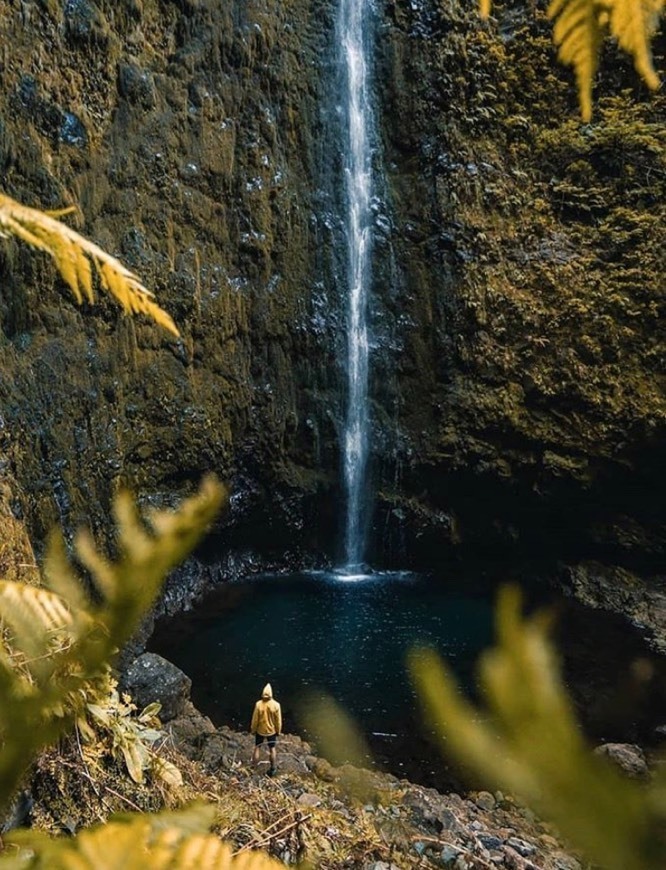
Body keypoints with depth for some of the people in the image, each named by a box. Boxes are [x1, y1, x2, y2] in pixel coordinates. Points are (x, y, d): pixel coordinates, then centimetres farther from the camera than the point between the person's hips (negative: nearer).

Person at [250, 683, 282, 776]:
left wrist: (253, 729, 4)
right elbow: (278, 720, -11)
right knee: (272, 749, 19)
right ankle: (272, 769, 30)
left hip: (260, 731, 0)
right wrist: (278, 731, 6)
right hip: (272, 731, 1)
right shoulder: (276, 705, -22)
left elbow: (255, 719, -13)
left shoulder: (258, 704, -24)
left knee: (257, 748, 20)